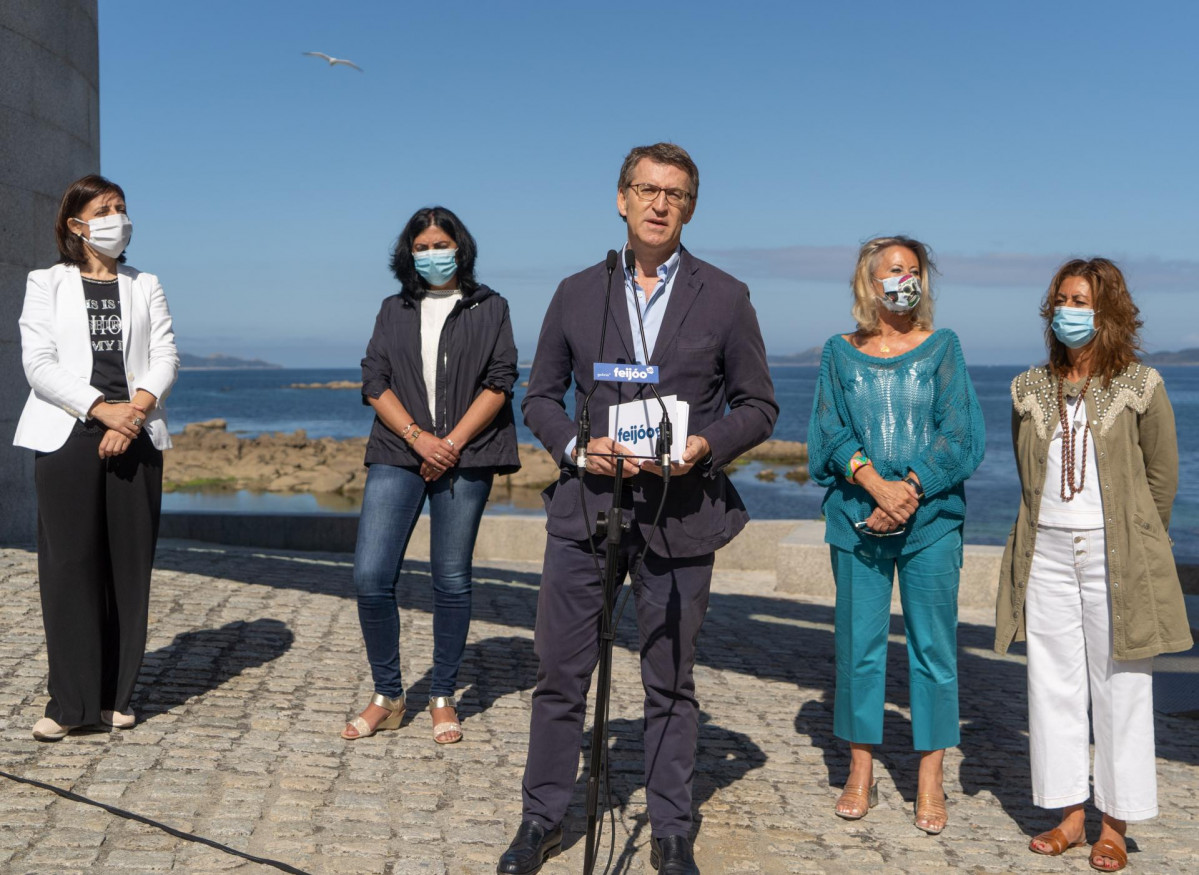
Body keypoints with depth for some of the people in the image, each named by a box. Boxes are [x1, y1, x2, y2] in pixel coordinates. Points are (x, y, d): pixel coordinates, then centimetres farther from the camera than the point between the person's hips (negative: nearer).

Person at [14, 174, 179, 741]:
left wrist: (134, 412, -13)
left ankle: (116, 696, 8)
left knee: (129, 565, 0)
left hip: (136, 438, 2)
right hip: (67, 438, -2)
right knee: (69, 566, -5)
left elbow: (165, 357, 5)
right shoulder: (47, 284, 10)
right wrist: (101, 408, -15)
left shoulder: (145, 286, 16)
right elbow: (39, 364, -2)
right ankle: (69, 703, 0)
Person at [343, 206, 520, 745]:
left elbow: (499, 383, 0)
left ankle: (443, 700, 14)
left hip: (465, 459, -2)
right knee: (371, 576, -8)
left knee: (451, 581, 1)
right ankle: (387, 697, 6)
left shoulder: (489, 308, 9)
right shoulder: (394, 311, 16)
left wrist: (453, 443, -10)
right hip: (397, 456, 2)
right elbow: (374, 382, 7)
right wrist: (417, 437, -9)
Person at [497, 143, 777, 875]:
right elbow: (540, 396, 11)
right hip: (586, 506, 2)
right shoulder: (577, 294, 6)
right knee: (560, 673, 6)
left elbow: (759, 406, 5)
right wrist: (576, 446, -9)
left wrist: (707, 444, -14)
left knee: (672, 682, 9)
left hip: (679, 515, -1)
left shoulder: (726, 298, 2)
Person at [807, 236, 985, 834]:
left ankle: (930, 781, 10)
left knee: (932, 646, 1)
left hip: (930, 520, 0)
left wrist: (909, 491, -14)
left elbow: (959, 434, -2)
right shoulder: (840, 353, 10)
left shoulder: (942, 347, 8)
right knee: (859, 644, 4)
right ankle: (861, 773, 15)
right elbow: (830, 433, 0)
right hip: (855, 519, 1)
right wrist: (876, 484, -16)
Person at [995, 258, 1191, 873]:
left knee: (1119, 686, 2)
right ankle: (1069, 815, 18)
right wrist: (1046, 531, 14)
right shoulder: (1030, 390, 8)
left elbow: (1163, 477, 5)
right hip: (1048, 552, 4)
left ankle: (1115, 825, 13)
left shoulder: (1140, 387, -3)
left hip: (1115, 556, -3)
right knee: (1054, 684, 7)